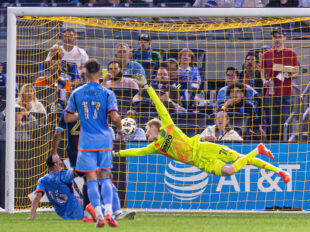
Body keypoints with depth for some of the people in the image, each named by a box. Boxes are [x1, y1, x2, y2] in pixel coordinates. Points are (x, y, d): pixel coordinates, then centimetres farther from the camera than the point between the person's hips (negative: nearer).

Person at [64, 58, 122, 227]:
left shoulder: (76, 93, 2)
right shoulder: (107, 93, -4)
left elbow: (67, 118, 5)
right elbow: (114, 117, -13)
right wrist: (119, 129, 7)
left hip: (86, 142, 0)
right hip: (104, 141, 0)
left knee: (91, 179, 2)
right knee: (105, 177, 11)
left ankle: (99, 215, -6)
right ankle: (108, 212, -4)